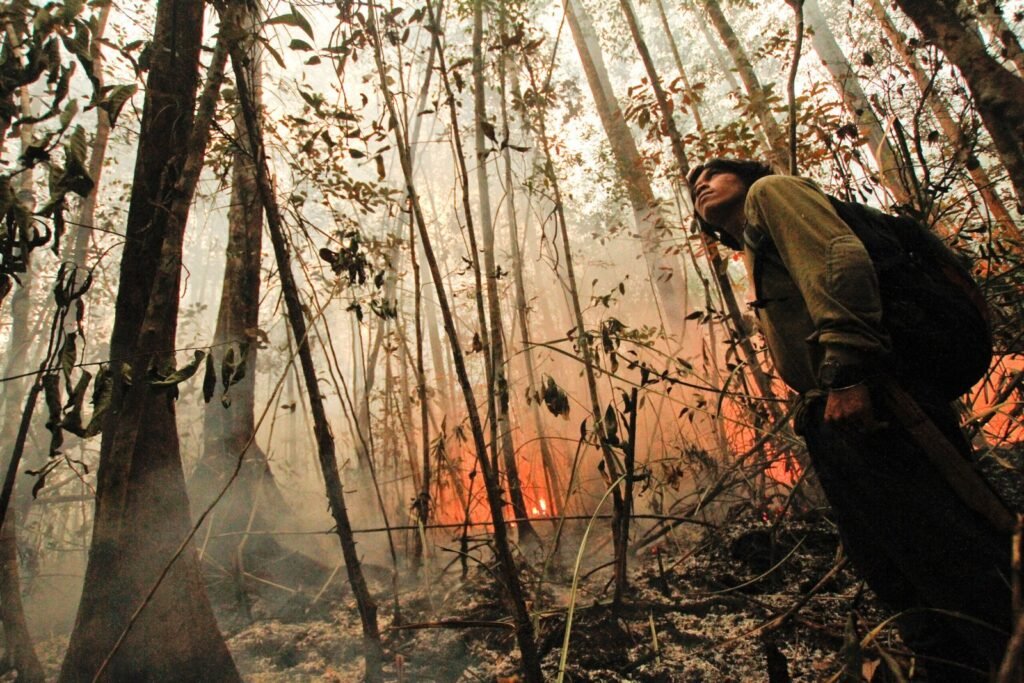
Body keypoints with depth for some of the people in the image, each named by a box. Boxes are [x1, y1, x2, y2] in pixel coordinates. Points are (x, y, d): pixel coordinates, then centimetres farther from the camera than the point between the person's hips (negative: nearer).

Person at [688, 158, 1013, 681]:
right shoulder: (757, 257, 33)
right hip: (832, 417, 9)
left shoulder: (770, 191, 10)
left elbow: (840, 255, -10)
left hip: (861, 402, -9)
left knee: (951, 551, -10)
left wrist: (847, 368, -21)